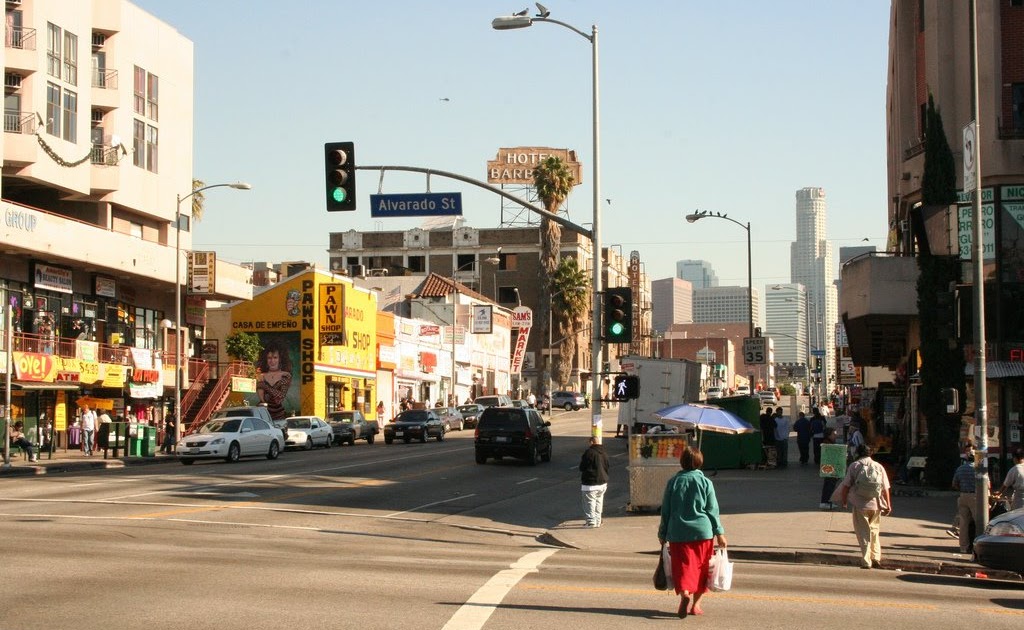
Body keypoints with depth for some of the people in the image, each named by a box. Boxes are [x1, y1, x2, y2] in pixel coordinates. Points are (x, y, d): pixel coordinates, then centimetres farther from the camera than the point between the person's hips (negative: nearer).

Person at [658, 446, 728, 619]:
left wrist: (662, 533, 16)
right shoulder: (705, 482, -1)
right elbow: (713, 510, -1)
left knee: (683, 566, -1)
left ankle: (685, 594, -27)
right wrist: (719, 533, 4)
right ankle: (695, 604, 15)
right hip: (702, 531, 0)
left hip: (678, 533, 0)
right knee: (701, 568, 12)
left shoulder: (673, 481, 2)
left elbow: (665, 510, 6)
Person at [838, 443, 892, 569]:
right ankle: (876, 558, 19)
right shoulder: (879, 467, 5)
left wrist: (843, 500, 8)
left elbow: (846, 485, -5)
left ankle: (866, 561, -2)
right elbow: (885, 488, 3)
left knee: (863, 533, 3)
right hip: (876, 505, 3)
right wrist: (888, 505, 7)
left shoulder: (854, 466, -2)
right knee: (874, 531, 20)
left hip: (860, 505, -3)